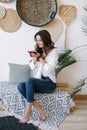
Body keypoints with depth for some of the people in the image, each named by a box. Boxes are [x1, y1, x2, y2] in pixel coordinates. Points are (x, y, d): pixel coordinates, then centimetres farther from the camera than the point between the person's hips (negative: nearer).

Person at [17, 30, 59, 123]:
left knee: (29, 80, -33)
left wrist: (40, 58, -12)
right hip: (39, 81, 6)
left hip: (49, 82, -6)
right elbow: (32, 67, 11)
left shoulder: (54, 51, -5)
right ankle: (39, 108, -17)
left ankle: (28, 110, -23)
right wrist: (35, 58, -6)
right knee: (20, 86, -23)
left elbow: (49, 69, -14)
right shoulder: (38, 50, 13)